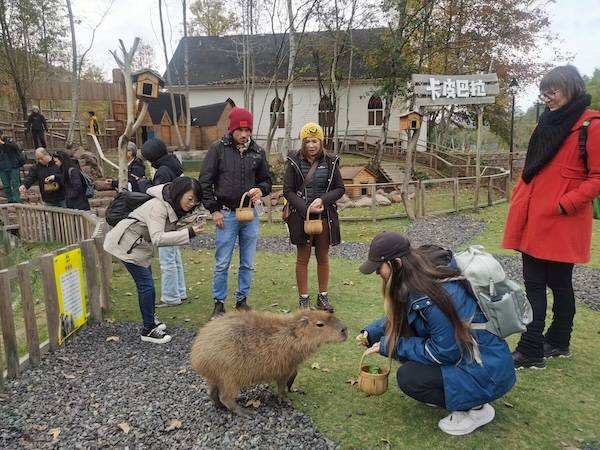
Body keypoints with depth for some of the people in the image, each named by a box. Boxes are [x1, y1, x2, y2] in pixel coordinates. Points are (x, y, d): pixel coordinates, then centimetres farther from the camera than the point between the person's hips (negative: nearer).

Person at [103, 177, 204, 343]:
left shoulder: (174, 206, -1)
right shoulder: (158, 206, -29)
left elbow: (168, 232, 1)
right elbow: (157, 238, -38)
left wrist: (190, 229, -13)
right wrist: (189, 233, -40)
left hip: (141, 244, 9)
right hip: (128, 243, -9)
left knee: (146, 284, 17)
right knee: (146, 285, -7)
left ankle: (150, 318, 35)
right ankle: (148, 330, 4)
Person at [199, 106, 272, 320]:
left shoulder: (257, 151, 3)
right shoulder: (218, 149, -6)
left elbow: (266, 180, 13)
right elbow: (205, 181, -4)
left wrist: (260, 190, -10)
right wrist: (214, 210, -9)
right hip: (226, 214, -3)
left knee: (247, 264, 11)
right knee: (222, 264, 3)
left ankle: (242, 300, 26)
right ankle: (219, 304, 17)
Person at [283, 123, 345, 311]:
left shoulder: (330, 162, 1)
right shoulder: (294, 162, -3)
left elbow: (340, 188, 3)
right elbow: (288, 190, -5)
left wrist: (322, 200, -15)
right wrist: (306, 208, -17)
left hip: (325, 216, 2)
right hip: (301, 216, -2)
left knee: (323, 257, 12)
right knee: (303, 258, 8)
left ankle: (323, 296, 26)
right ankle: (304, 298, 20)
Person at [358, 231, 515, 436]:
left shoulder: (433, 296, -31)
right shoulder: (423, 276, -4)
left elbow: (445, 352, -24)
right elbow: (400, 318, 11)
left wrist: (389, 346, -18)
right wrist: (373, 332, -3)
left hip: (486, 370, -9)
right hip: (460, 350, 9)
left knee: (407, 378, -17)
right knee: (401, 336, -1)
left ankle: (475, 408, 1)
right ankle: (446, 393, 14)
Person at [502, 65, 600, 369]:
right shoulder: (548, 123, 16)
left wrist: (566, 203, -18)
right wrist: (519, 201, 13)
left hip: (561, 222, -7)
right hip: (533, 218, 7)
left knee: (559, 284, 5)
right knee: (534, 283, 9)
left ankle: (557, 342, 20)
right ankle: (530, 350, 19)